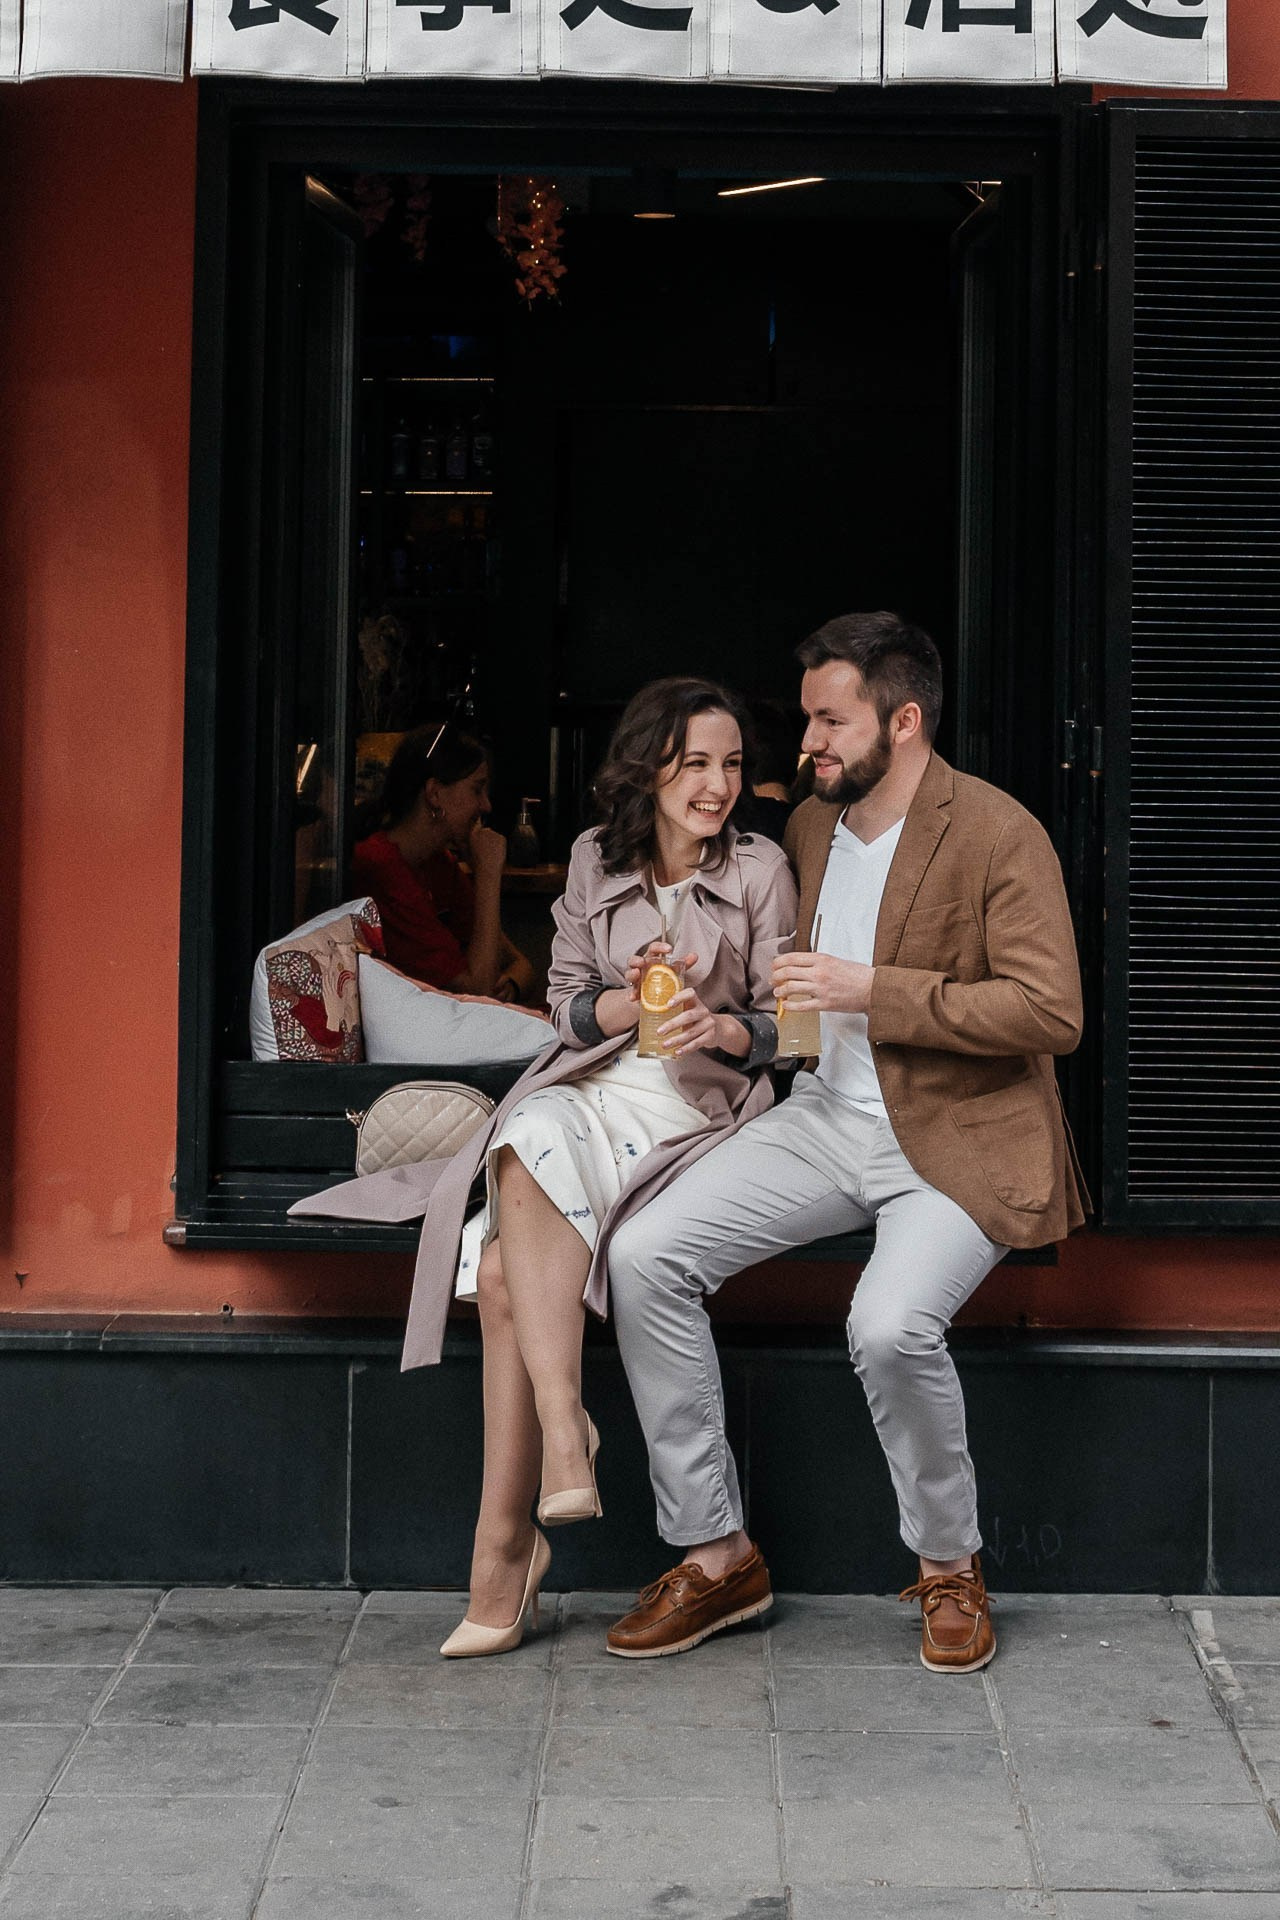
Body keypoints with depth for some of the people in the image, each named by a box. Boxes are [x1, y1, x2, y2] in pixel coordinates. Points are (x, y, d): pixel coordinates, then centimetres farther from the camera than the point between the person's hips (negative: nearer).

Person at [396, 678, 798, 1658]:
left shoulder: (760, 871, 4)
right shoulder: (595, 861, 12)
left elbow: (783, 1028, 4)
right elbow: (567, 1005, 13)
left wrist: (719, 1028, -17)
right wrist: (627, 1003, -8)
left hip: (700, 1108, -4)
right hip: (590, 1089, 4)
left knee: (509, 1270, -26)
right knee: (532, 1147, -34)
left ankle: (504, 1548, -26)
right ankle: (563, 1431, -35)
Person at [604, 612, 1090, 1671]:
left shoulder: (999, 834, -11)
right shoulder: (809, 827, 13)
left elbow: (1052, 1012, -18)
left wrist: (873, 991, -20)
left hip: (956, 1143, -7)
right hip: (827, 1116, 7)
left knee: (891, 1324, -33)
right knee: (643, 1257, -12)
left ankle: (951, 1566, -3)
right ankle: (716, 1555, -1)